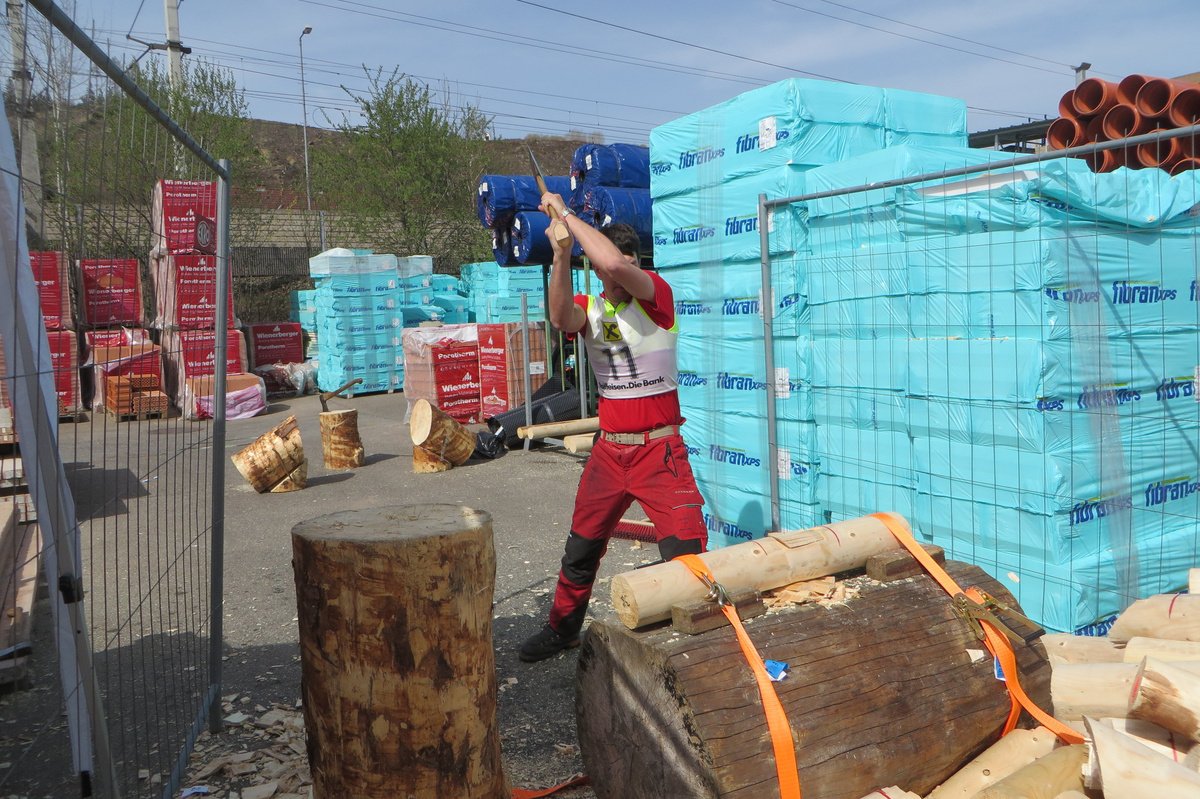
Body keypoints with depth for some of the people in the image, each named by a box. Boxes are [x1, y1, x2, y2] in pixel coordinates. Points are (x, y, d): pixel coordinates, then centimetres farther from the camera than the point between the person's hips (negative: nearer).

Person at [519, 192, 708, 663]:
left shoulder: (656, 295, -10)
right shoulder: (588, 308, 3)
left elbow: (613, 263, -30)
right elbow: (561, 318, -22)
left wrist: (567, 215, -20)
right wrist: (561, 256, -33)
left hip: (660, 449, -5)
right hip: (609, 448, 5)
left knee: (685, 550, -10)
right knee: (581, 547, 17)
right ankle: (563, 629, 37)